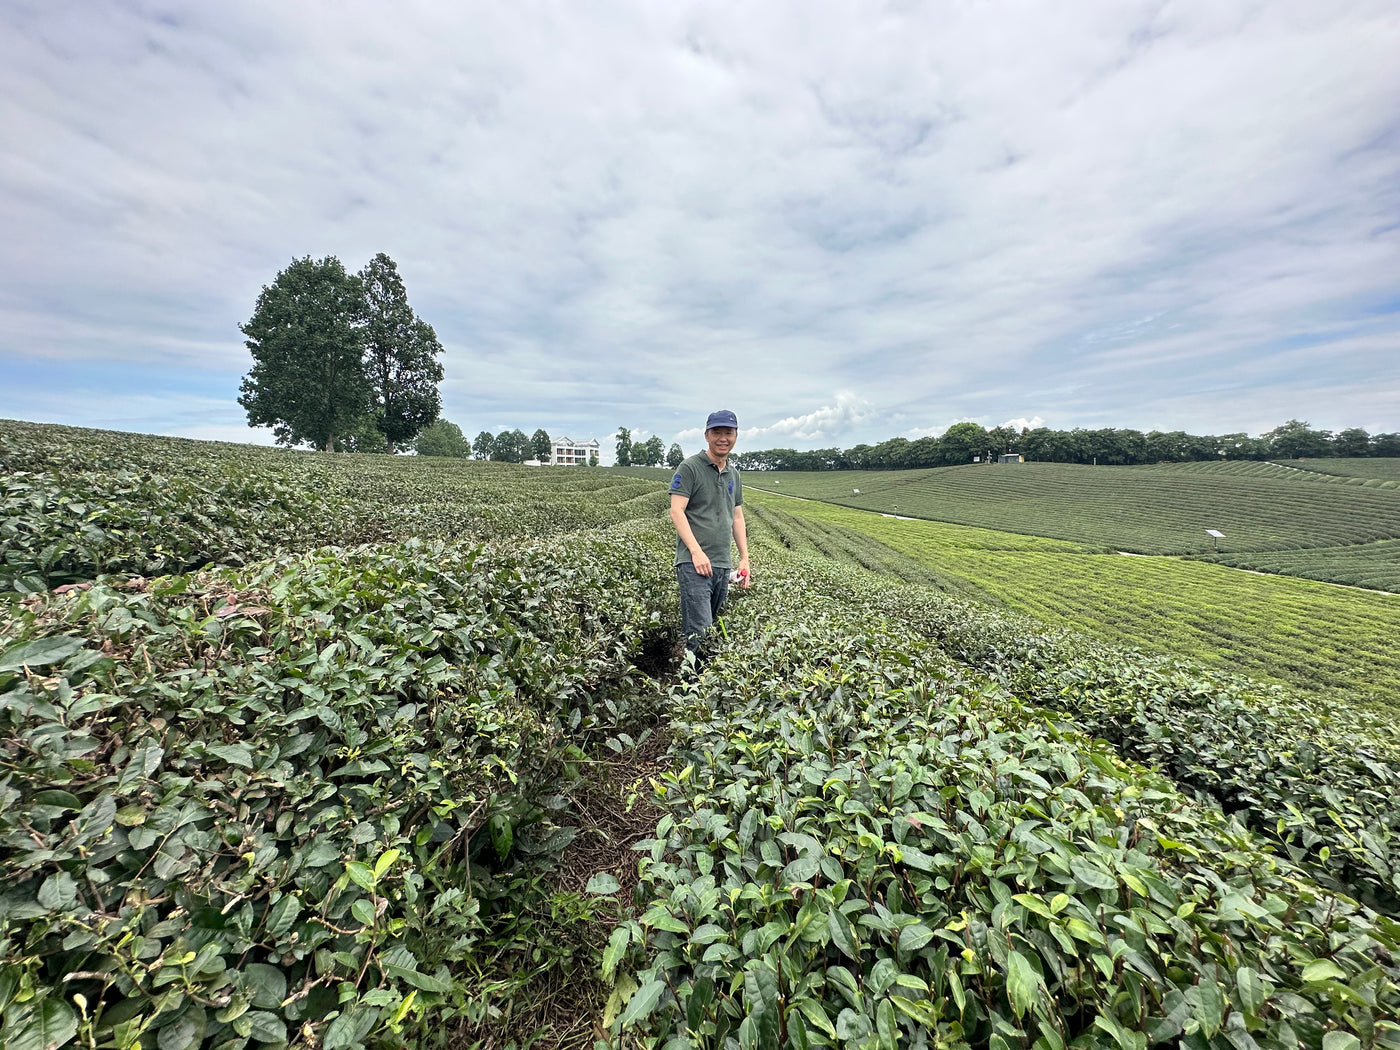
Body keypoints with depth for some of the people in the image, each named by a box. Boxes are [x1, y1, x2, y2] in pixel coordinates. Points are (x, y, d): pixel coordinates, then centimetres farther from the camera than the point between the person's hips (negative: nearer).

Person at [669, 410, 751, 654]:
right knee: (699, 632, -12)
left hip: (723, 565, 7)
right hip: (694, 563, -7)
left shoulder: (733, 474, 17)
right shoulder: (690, 467, -5)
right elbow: (676, 511, -12)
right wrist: (696, 551, -20)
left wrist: (744, 558, 15)